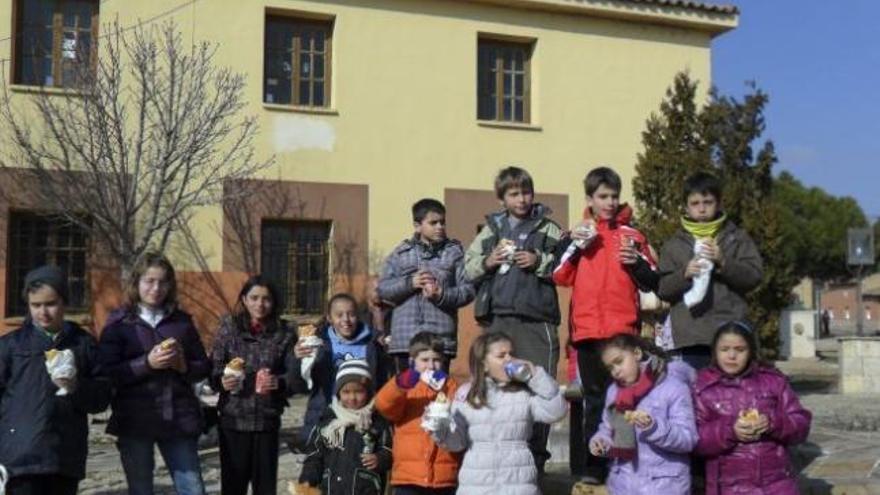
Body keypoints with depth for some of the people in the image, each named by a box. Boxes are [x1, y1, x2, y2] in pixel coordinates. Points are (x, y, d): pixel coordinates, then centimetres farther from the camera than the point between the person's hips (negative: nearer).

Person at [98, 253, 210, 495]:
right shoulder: (119, 323, 1)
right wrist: (147, 363, -19)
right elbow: (107, 373, -7)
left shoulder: (182, 321, 10)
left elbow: (204, 366, 13)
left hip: (179, 419, 2)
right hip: (135, 423, -2)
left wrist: (183, 365, -8)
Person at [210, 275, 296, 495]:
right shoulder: (229, 328, 0)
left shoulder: (283, 335, 2)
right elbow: (212, 370, -1)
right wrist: (222, 380, -22)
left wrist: (279, 382, -23)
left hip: (267, 420, 1)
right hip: (233, 419, -1)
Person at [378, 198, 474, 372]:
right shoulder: (401, 253, 9)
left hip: (441, 339, -1)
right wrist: (409, 283, -9)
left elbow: (468, 290, 0)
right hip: (405, 338, 1)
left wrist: (441, 295, -15)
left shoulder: (455, 252, 6)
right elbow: (382, 289, 5)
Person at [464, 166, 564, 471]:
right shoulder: (491, 229, 16)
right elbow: (467, 268, 13)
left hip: (537, 319, -2)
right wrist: (487, 262, -5)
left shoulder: (549, 229, 9)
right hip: (497, 318, 3)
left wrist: (540, 262, -10)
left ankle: (536, 457, 7)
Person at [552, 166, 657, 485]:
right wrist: (573, 244, -10)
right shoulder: (577, 233, 12)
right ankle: (595, 464, 10)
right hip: (587, 329, 1)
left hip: (623, 329, -1)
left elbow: (651, 283, 7)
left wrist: (637, 262, -12)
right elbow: (561, 278, 2)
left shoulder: (632, 234, 9)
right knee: (594, 398, 6)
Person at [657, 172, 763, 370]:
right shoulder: (674, 244, 11)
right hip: (688, 338, 1)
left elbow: (754, 275, 1)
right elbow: (662, 288, 6)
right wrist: (684, 273, -12)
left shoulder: (736, 238, 10)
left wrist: (723, 261, -13)